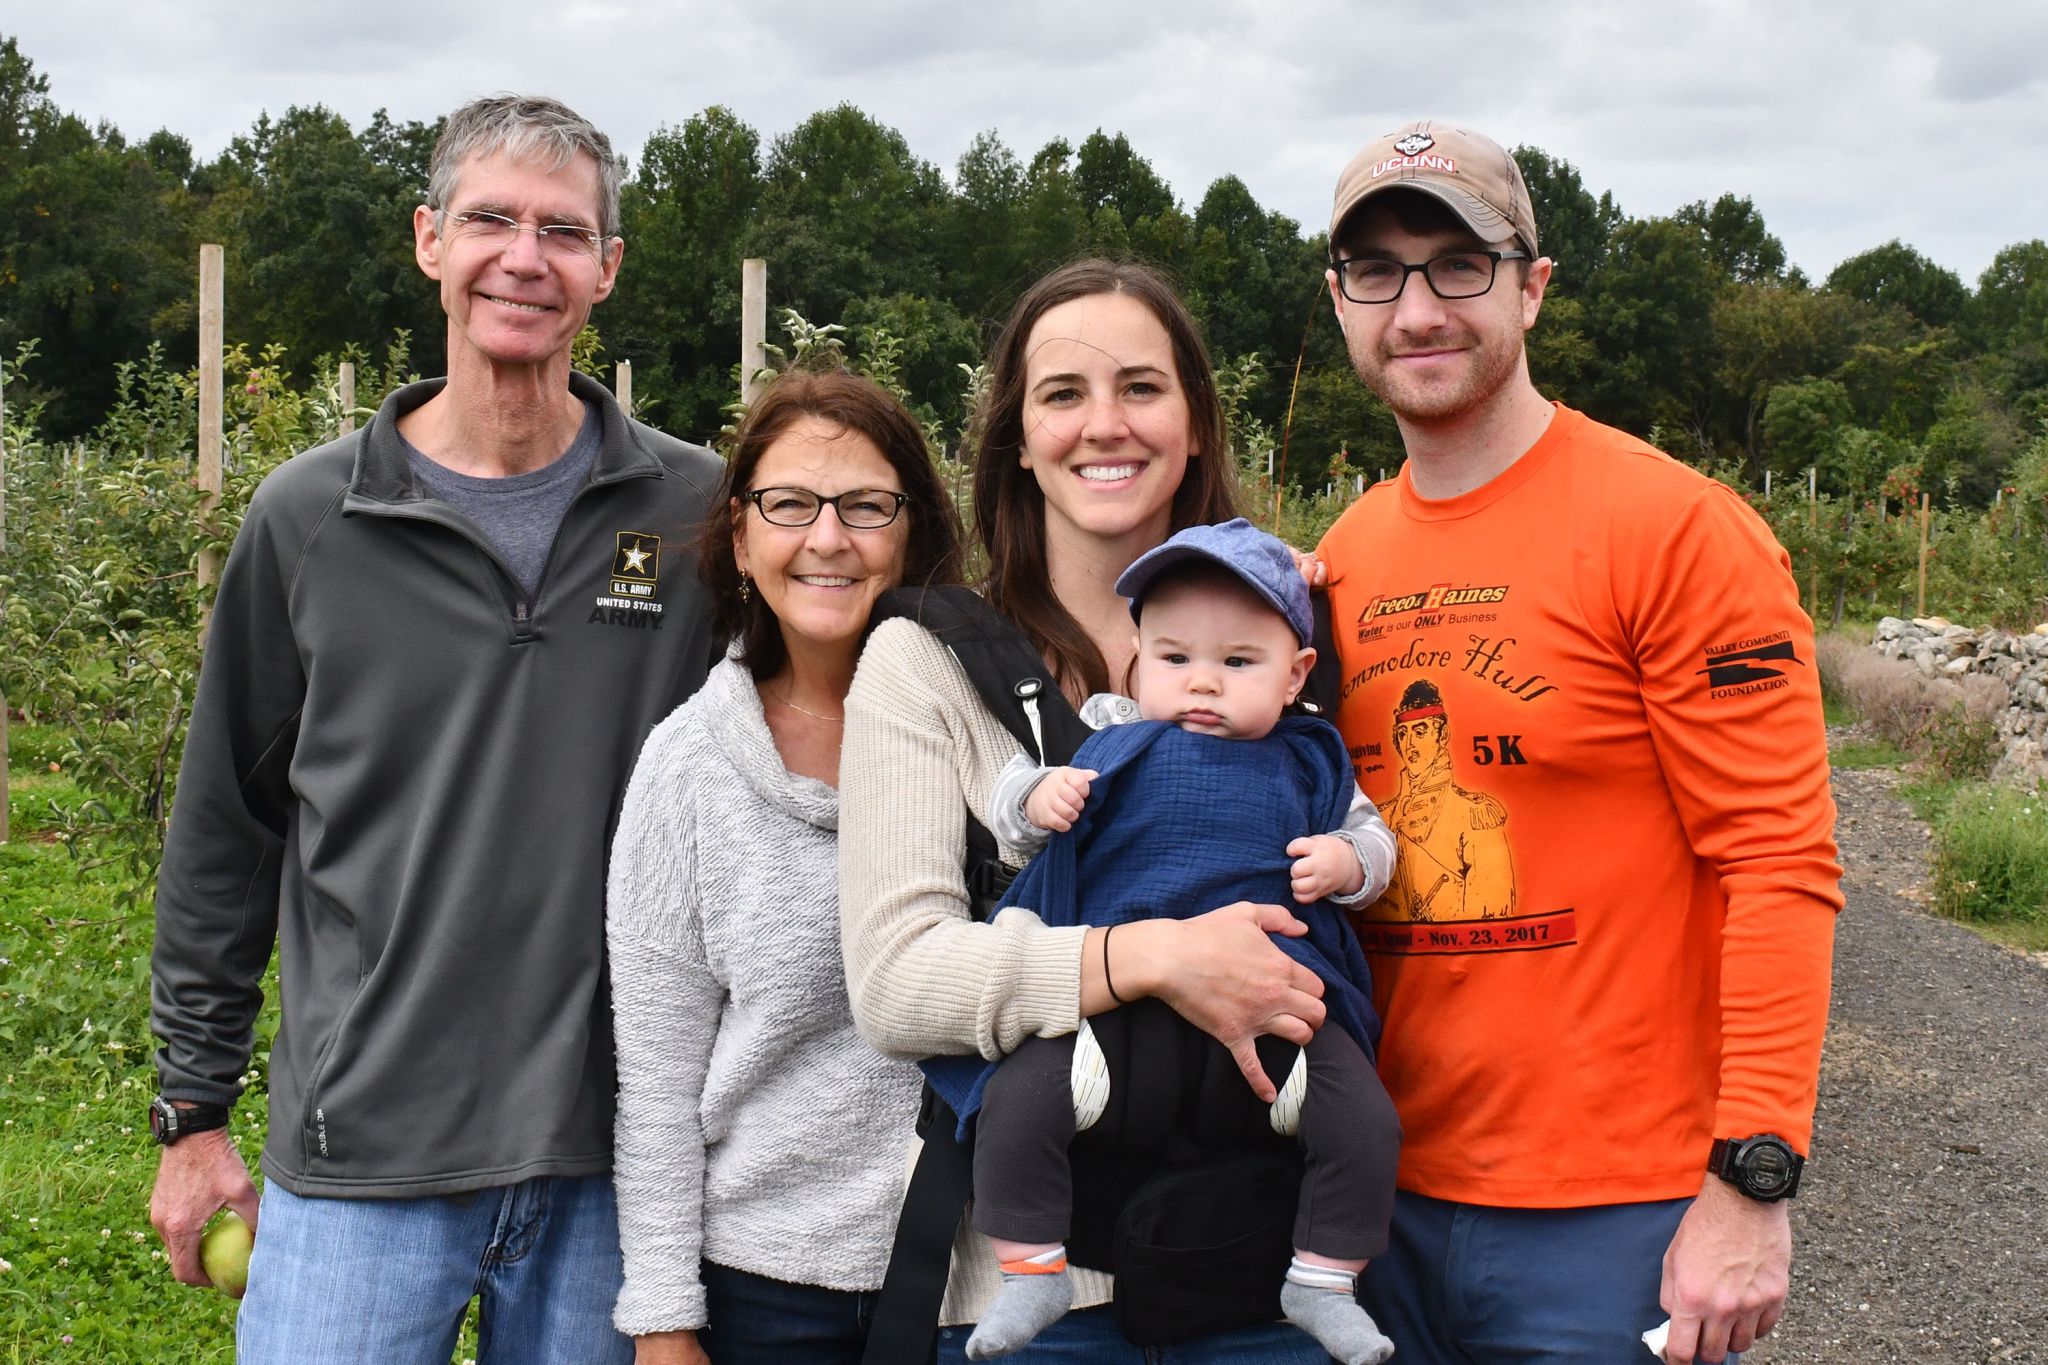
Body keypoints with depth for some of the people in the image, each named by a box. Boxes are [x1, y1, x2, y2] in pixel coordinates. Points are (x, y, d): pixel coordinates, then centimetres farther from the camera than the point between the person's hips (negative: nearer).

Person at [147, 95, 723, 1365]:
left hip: (610, 1163, 1)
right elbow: (226, 826, 8)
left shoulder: (699, 512, 0)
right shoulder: (309, 518, 0)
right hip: (358, 1161, 0)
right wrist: (196, 1106, 9)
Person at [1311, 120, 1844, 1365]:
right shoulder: (1341, 563, 8)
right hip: (1392, 1200, 6)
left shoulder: (1677, 529, -10)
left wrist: (1753, 1182, -18)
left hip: (1617, 1217, -5)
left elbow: (1782, 865, -13)